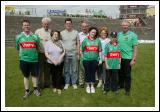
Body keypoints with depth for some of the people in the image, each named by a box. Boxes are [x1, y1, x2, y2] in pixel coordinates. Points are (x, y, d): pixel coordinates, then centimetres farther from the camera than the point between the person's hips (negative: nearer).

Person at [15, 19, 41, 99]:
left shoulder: (34, 36, 1)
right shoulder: (19, 37, 1)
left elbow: (37, 47, 11)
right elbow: (18, 48, 11)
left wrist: (33, 53, 8)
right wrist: (22, 54, 11)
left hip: (34, 59, 0)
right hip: (24, 60, 0)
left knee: (35, 75, 10)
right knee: (26, 76, 10)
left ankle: (35, 89, 28)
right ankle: (27, 91, 24)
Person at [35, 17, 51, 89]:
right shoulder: (38, 31, 4)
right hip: (41, 53, -2)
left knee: (47, 69, 10)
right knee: (40, 69, 2)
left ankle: (47, 83, 23)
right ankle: (40, 84, 15)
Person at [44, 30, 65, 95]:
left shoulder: (60, 42, 1)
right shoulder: (48, 43, -2)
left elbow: (63, 52, 2)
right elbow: (46, 54, -7)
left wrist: (60, 58, -13)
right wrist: (53, 61, -14)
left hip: (60, 62, 1)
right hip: (51, 63, 0)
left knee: (59, 75, 5)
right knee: (53, 75, 12)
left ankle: (59, 88, 19)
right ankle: (54, 87, 30)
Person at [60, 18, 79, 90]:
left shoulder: (76, 32, 5)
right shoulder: (62, 33, 3)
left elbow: (78, 44, 6)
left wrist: (78, 53, 1)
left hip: (74, 54, 0)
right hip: (65, 54, 0)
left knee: (74, 70, 6)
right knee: (66, 70, 8)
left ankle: (74, 83, 19)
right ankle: (67, 83, 20)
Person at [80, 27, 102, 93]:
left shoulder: (98, 40, 3)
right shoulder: (85, 40, 0)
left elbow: (100, 51, 6)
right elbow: (81, 50, 4)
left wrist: (100, 59, 4)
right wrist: (82, 58, 0)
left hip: (95, 60, 1)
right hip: (86, 59, -1)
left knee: (93, 73, 8)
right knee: (87, 73, 7)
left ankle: (92, 86, 25)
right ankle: (88, 86, 24)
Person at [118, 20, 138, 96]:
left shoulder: (133, 35, -7)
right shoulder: (119, 34, 6)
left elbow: (135, 48, -8)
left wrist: (133, 59, -13)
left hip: (128, 58, -4)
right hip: (119, 58, 4)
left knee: (127, 75, 5)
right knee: (120, 73, 16)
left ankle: (127, 89, 20)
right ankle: (120, 85, 35)